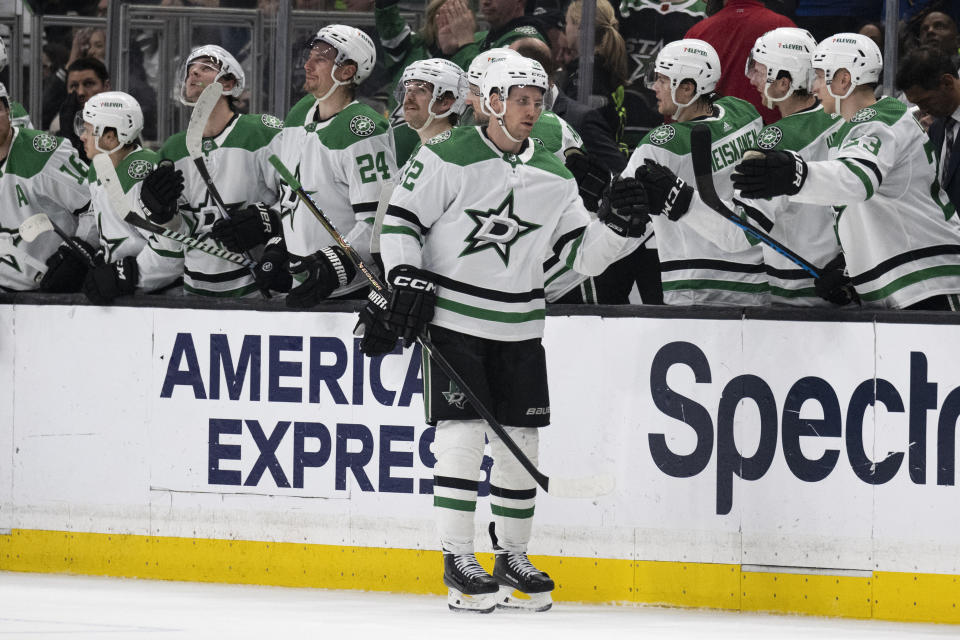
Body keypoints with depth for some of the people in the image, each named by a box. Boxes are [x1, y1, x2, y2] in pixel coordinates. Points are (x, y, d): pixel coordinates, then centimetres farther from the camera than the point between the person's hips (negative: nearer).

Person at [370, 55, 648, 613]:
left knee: (520, 441, 7)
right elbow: (401, 221, -6)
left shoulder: (553, 178, 6)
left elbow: (583, 253, 6)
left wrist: (618, 227, -11)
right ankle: (457, 560, -6)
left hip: (518, 327, 5)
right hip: (452, 318, -5)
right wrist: (408, 284, -14)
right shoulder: (448, 160, -8)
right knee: (463, 433, -12)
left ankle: (512, 557, 19)